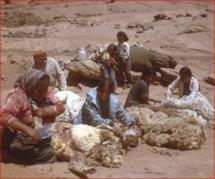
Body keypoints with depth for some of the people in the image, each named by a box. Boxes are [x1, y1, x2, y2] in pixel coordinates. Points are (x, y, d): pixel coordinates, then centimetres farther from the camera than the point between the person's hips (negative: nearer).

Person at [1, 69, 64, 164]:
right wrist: (28, 129, -44)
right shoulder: (17, 96, -18)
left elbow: (60, 107, -3)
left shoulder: (45, 94, 5)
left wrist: (45, 111, -24)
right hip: (21, 142, -8)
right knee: (50, 155, -25)